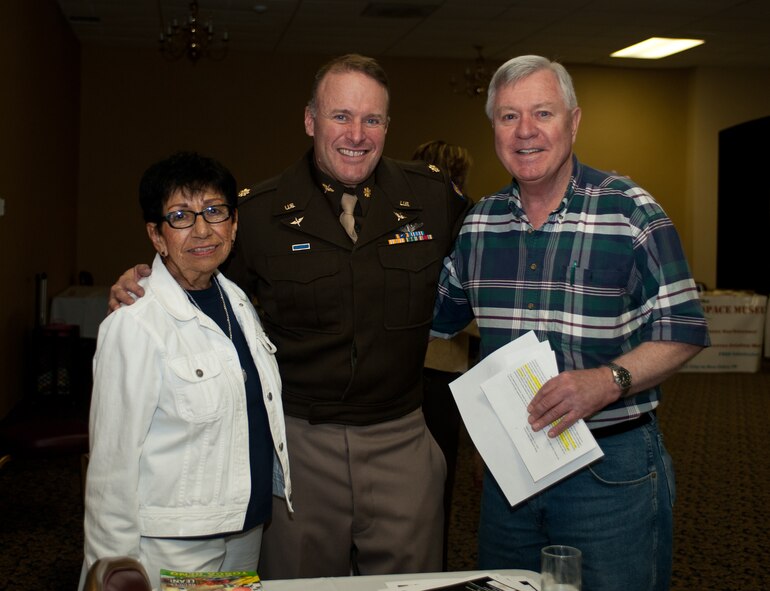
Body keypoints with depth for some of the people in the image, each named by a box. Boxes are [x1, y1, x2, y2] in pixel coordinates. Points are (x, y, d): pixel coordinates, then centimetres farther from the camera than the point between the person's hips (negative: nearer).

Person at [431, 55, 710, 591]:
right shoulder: (479, 223, 5)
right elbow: (438, 315, 17)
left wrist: (608, 381, -25)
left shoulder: (631, 212, -8)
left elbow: (683, 330, -10)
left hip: (612, 468, -4)